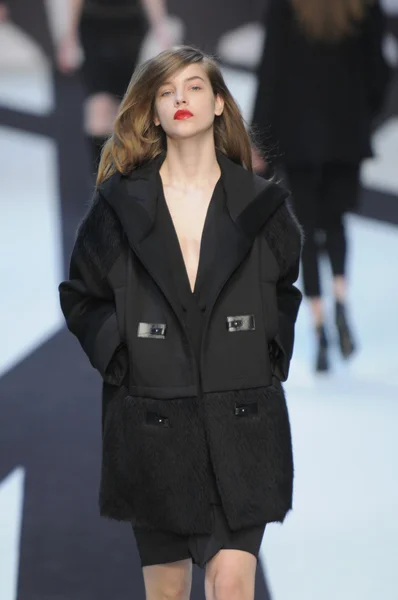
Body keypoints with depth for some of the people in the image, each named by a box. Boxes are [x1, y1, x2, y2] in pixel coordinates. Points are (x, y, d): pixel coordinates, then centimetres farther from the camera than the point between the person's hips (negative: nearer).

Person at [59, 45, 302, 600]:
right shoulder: (120, 202, 2)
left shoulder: (259, 204, 4)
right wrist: (118, 358, -3)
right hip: (151, 420, 0)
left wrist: (271, 356, 3)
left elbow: (286, 291, 18)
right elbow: (81, 297, 9)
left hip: (240, 420, 0)